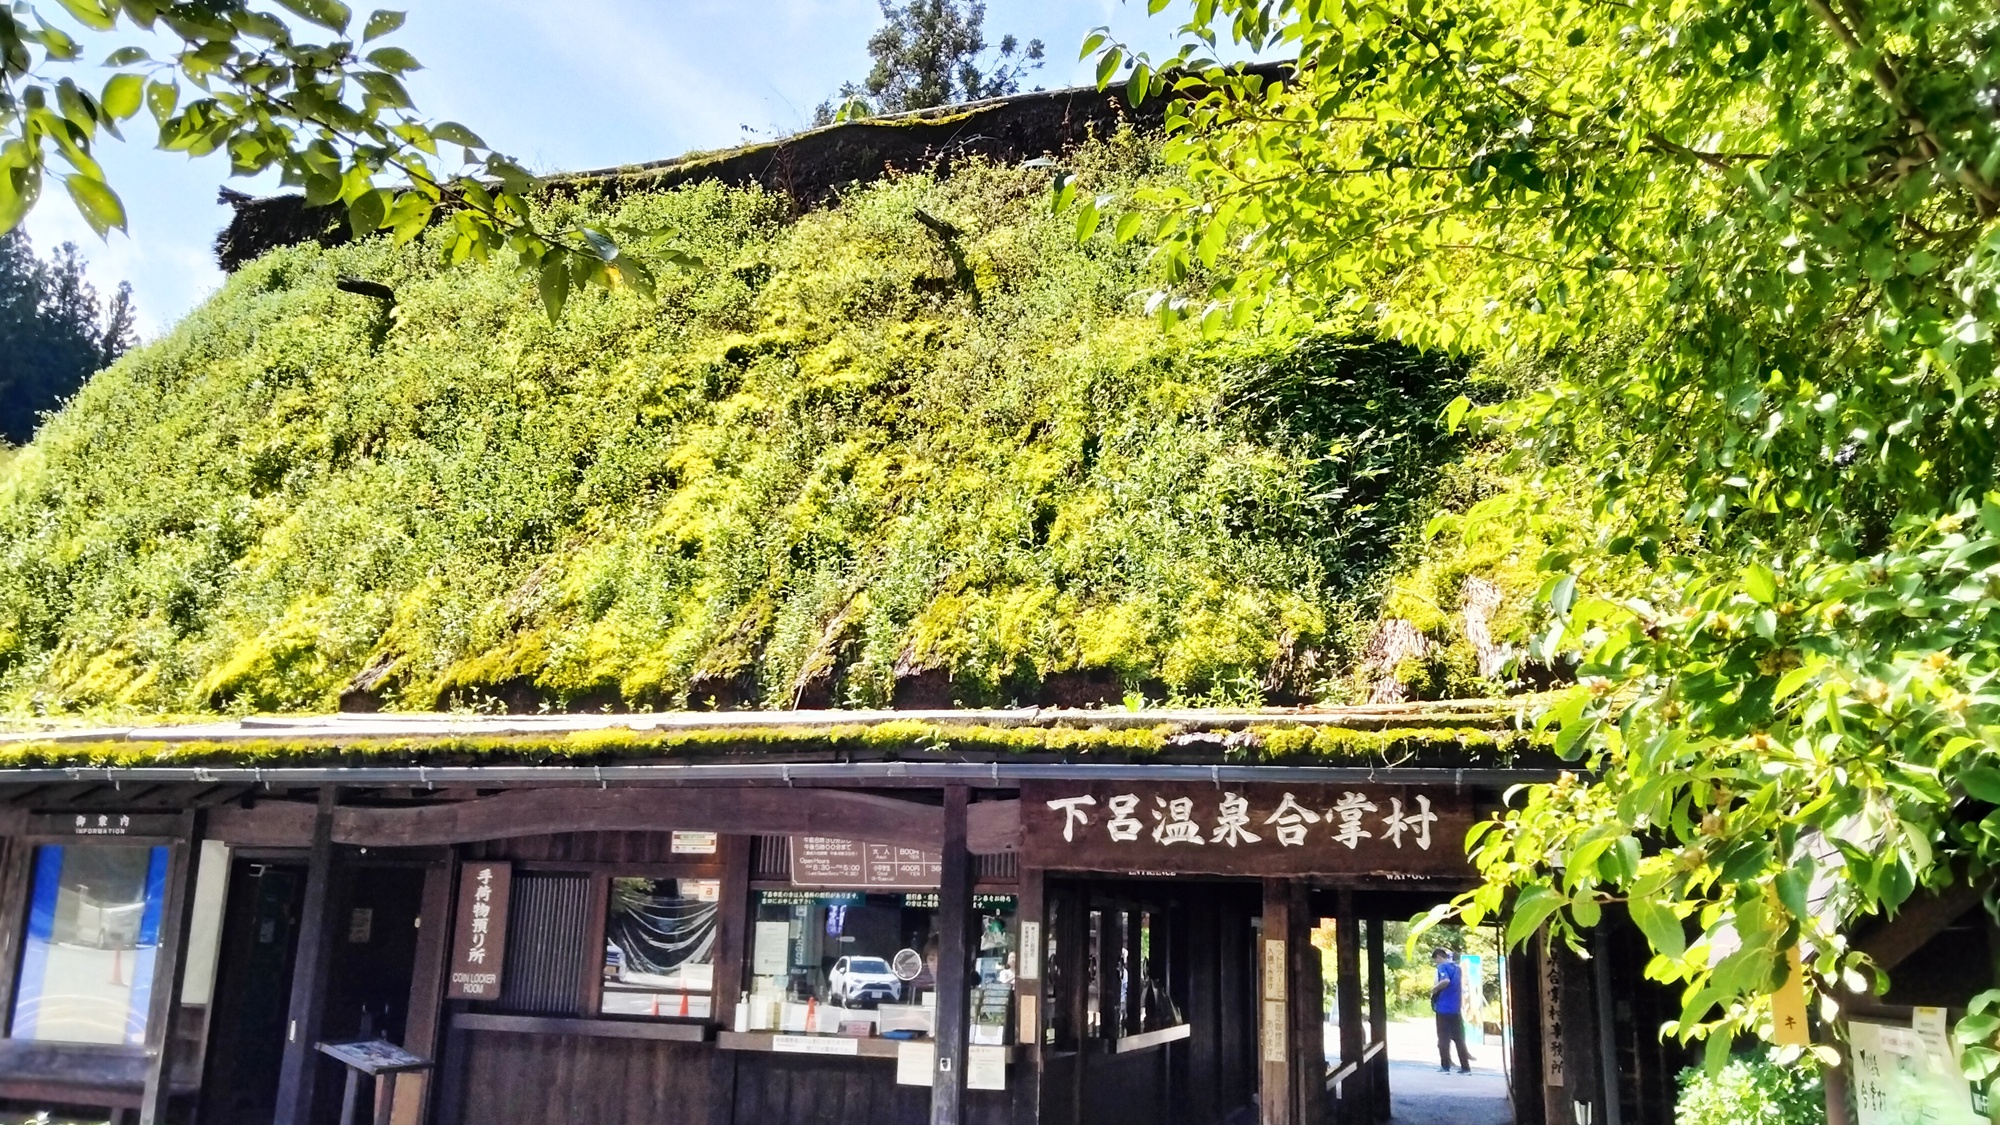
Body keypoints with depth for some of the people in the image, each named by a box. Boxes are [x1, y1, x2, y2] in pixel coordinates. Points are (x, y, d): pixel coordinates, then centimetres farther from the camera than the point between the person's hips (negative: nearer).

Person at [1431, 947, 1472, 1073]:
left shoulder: (1442, 967, -9)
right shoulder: (1456, 967, 15)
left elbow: (1446, 981, -28)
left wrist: (1434, 989, -13)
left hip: (1444, 1008, -7)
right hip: (1456, 1009, 7)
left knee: (1444, 1039, 1)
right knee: (1459, 1039, 9)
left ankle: (1445, 1067, 2)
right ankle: (1465, 1067, 9)